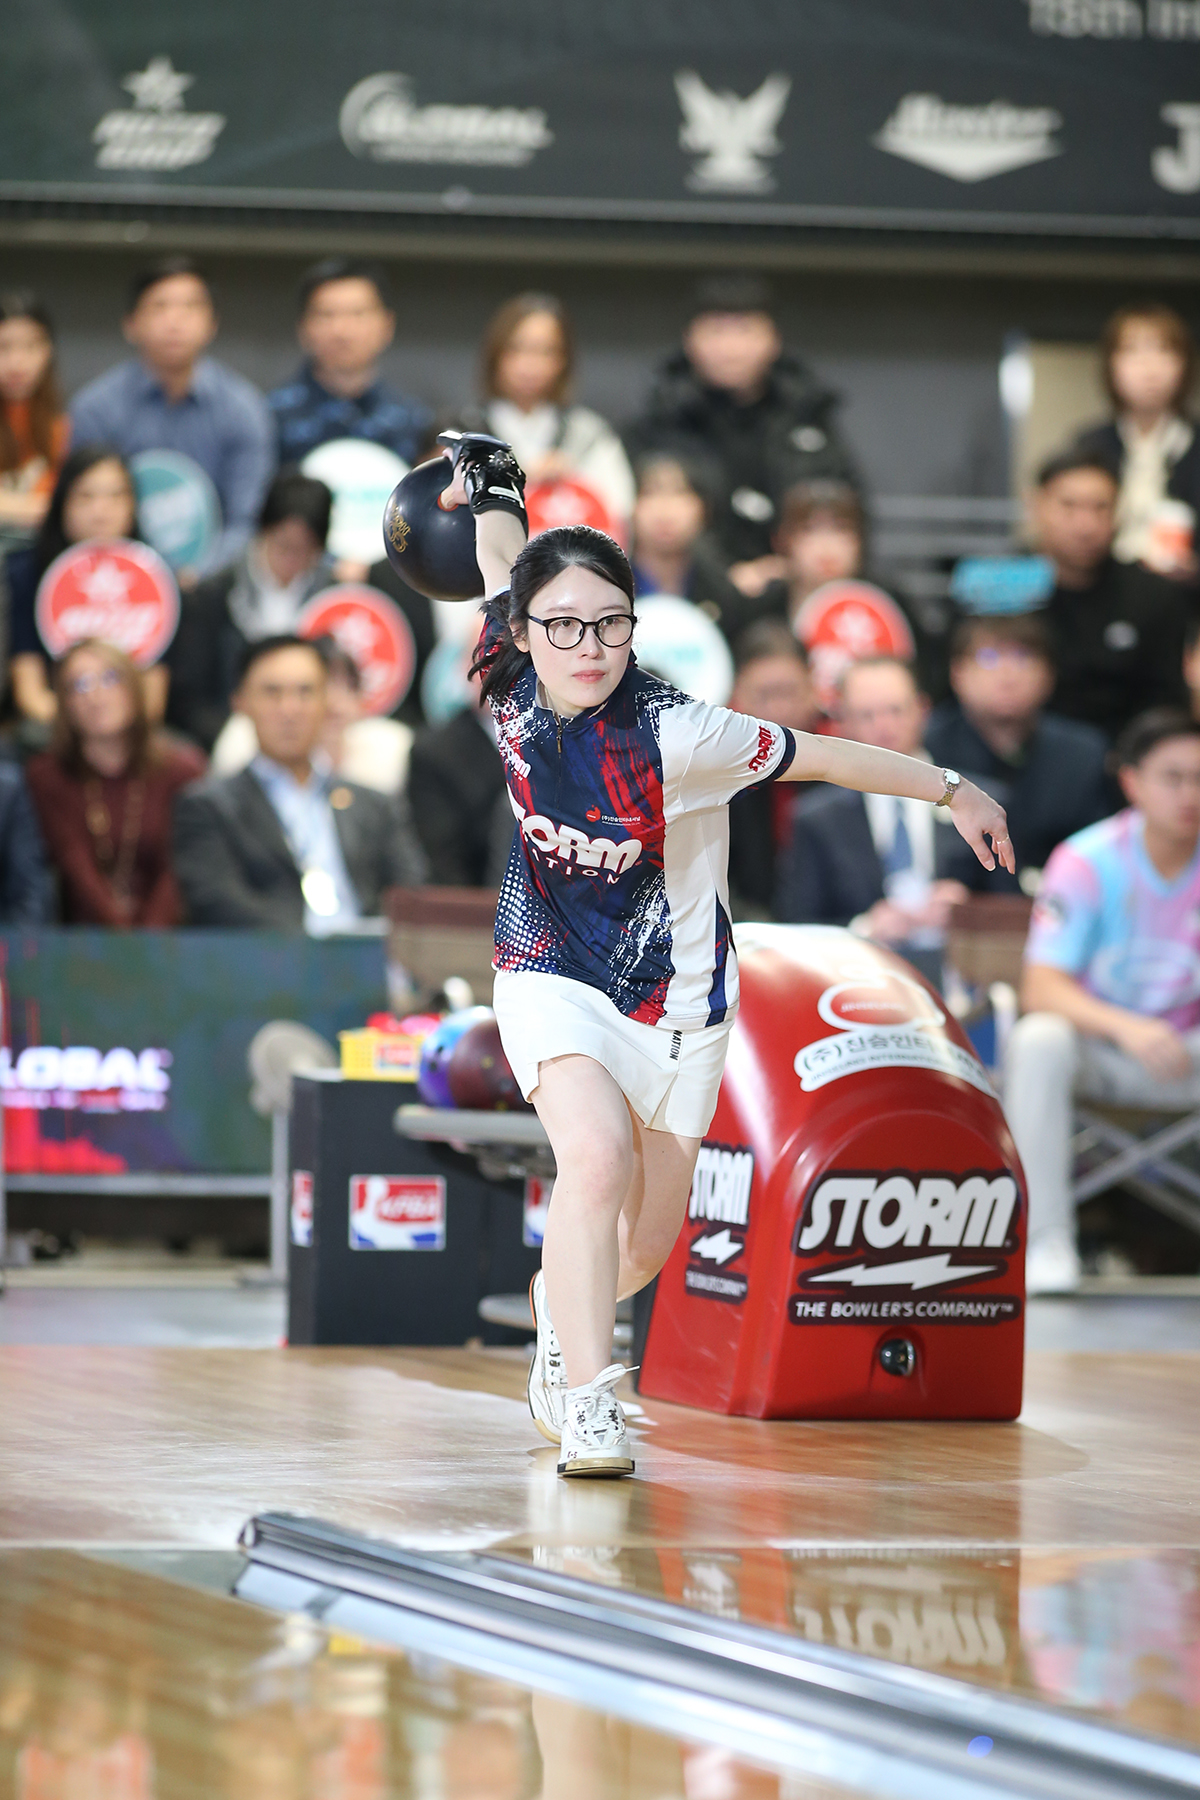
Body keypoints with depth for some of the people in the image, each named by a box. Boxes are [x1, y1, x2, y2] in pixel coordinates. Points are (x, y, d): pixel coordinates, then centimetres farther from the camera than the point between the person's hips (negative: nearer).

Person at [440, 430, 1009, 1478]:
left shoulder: (672, 735, -26)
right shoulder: (514, 691, -15)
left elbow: (821, 756, -15)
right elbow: (508, 564, 5)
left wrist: (954, 791, -7)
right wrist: (490, 495, 22)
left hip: (677, 1002, 0)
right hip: (555, 979, 0)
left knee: (645, 1244, 13)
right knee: (598, 1158, -29)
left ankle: (563, 1308, 49)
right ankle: (586, 1411, -27)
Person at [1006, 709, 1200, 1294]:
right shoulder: (1086, 863, -13)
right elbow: (1041, 989, -21)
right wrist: (1125, 1027, -39)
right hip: (1095, 1048, -2)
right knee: (1039, 1040, -35)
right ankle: (1047, 1243, -31)